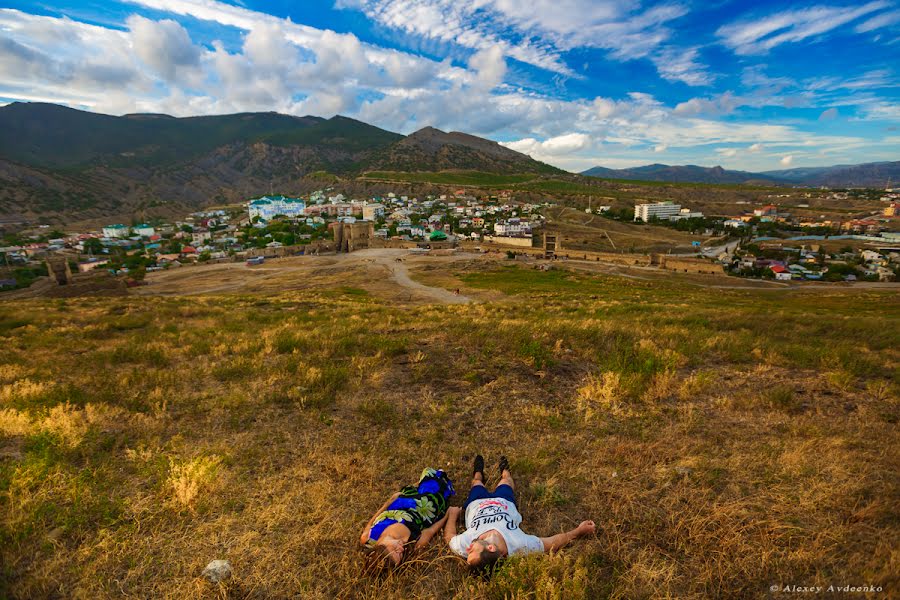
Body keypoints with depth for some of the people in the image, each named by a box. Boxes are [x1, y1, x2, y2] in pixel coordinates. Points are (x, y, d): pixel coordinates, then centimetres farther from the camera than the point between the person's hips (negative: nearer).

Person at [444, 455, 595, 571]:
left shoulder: (463, 545, -46)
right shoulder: (520, 545, -47)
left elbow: (449, 536, -22)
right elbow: (553, 542, -31)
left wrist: (453, 513, -6)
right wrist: (580, 531, -22)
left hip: (476, 503, 0)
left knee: (477, 482, 32)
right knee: (505, 480, 31)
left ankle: (478, 474, 67)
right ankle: (505, 471, 66)